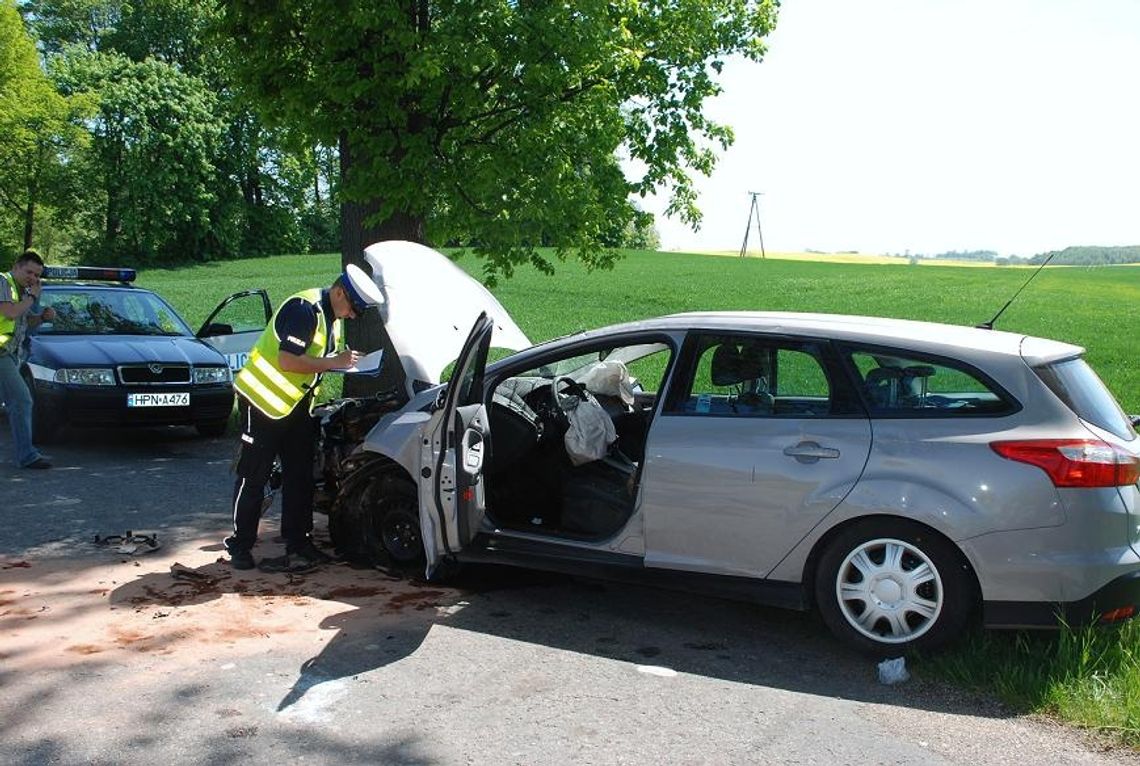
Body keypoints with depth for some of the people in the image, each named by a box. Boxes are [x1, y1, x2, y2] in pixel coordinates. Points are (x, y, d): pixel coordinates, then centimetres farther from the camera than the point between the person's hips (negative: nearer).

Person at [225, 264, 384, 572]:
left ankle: (299, 544, 16)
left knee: (300, 476, 9)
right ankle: (240, 547, 9)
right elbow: (287, 361, -28)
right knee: (253, 476, -1)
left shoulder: (332, 318, 8)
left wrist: (344, 361, -1)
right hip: (263, 400, -9)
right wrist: (333, 363, -24)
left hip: (295, 404, 9)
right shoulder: (304, 309, -22)